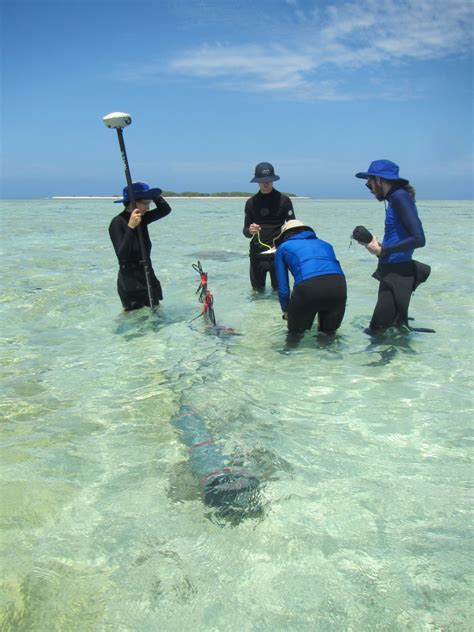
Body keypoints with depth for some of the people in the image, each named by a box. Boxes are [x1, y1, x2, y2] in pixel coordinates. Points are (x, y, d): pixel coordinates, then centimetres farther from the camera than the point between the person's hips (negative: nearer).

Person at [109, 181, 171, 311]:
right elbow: (122, 256, -26)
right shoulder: (117, 223, -17)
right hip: (130, 282, -7)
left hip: (148, 277, 7)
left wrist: (152, 194, -9)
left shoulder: (142, 218, 2)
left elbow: (166, 209, 3)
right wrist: (130, 227, -32)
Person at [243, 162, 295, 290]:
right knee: (257, 290, 9)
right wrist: (250, 231, -17)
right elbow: (245, 231, 7)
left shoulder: (284, 200, 0)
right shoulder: (251, 202, 6)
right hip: (257, 252, 2)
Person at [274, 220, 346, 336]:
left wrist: (286, 311, 40)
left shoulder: (283, 248, 27)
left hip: (308, 286, -3)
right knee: (329, 332, 28)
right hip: (338, 284, 3)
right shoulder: (324, 244, 37)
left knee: (295, 333, 22)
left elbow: (283, 287, 24)